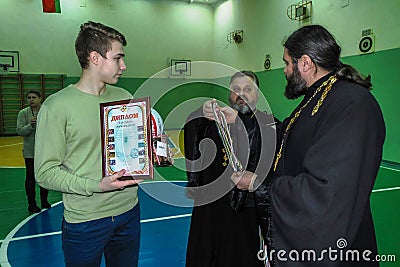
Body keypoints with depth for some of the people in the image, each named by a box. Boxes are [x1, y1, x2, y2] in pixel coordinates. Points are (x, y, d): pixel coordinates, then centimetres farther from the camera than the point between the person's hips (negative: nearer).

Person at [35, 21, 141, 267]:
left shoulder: (124, 98, 4)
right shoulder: (57, 106, -13)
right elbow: (46, 173, -14)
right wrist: (96, 186, -24)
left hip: (128, 211, 5)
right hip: (85, 222, -5)